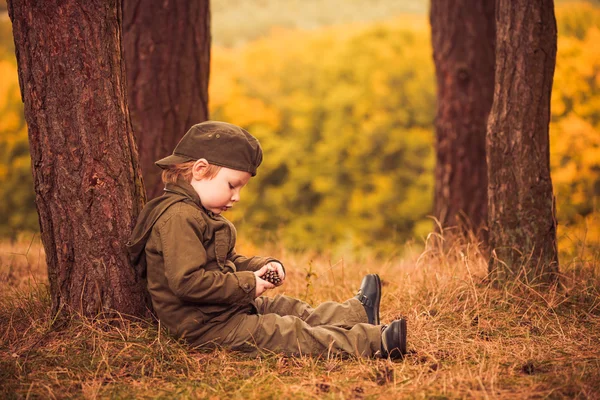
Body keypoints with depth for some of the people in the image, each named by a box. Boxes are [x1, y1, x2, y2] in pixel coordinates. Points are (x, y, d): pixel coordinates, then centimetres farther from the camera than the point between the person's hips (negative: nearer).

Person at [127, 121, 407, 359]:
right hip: (207, 325, -11)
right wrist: (247, 286, -21)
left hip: (230, 310, 11)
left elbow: (228, 262, 25)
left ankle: (359, 312, 28)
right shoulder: (178, 218, -22)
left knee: (292, 310, 16)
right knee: (292, 333, -13)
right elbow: (187, 282, -31)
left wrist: (262, 266, 4)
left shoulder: (199, 214, 16)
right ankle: (372, 341, -16)